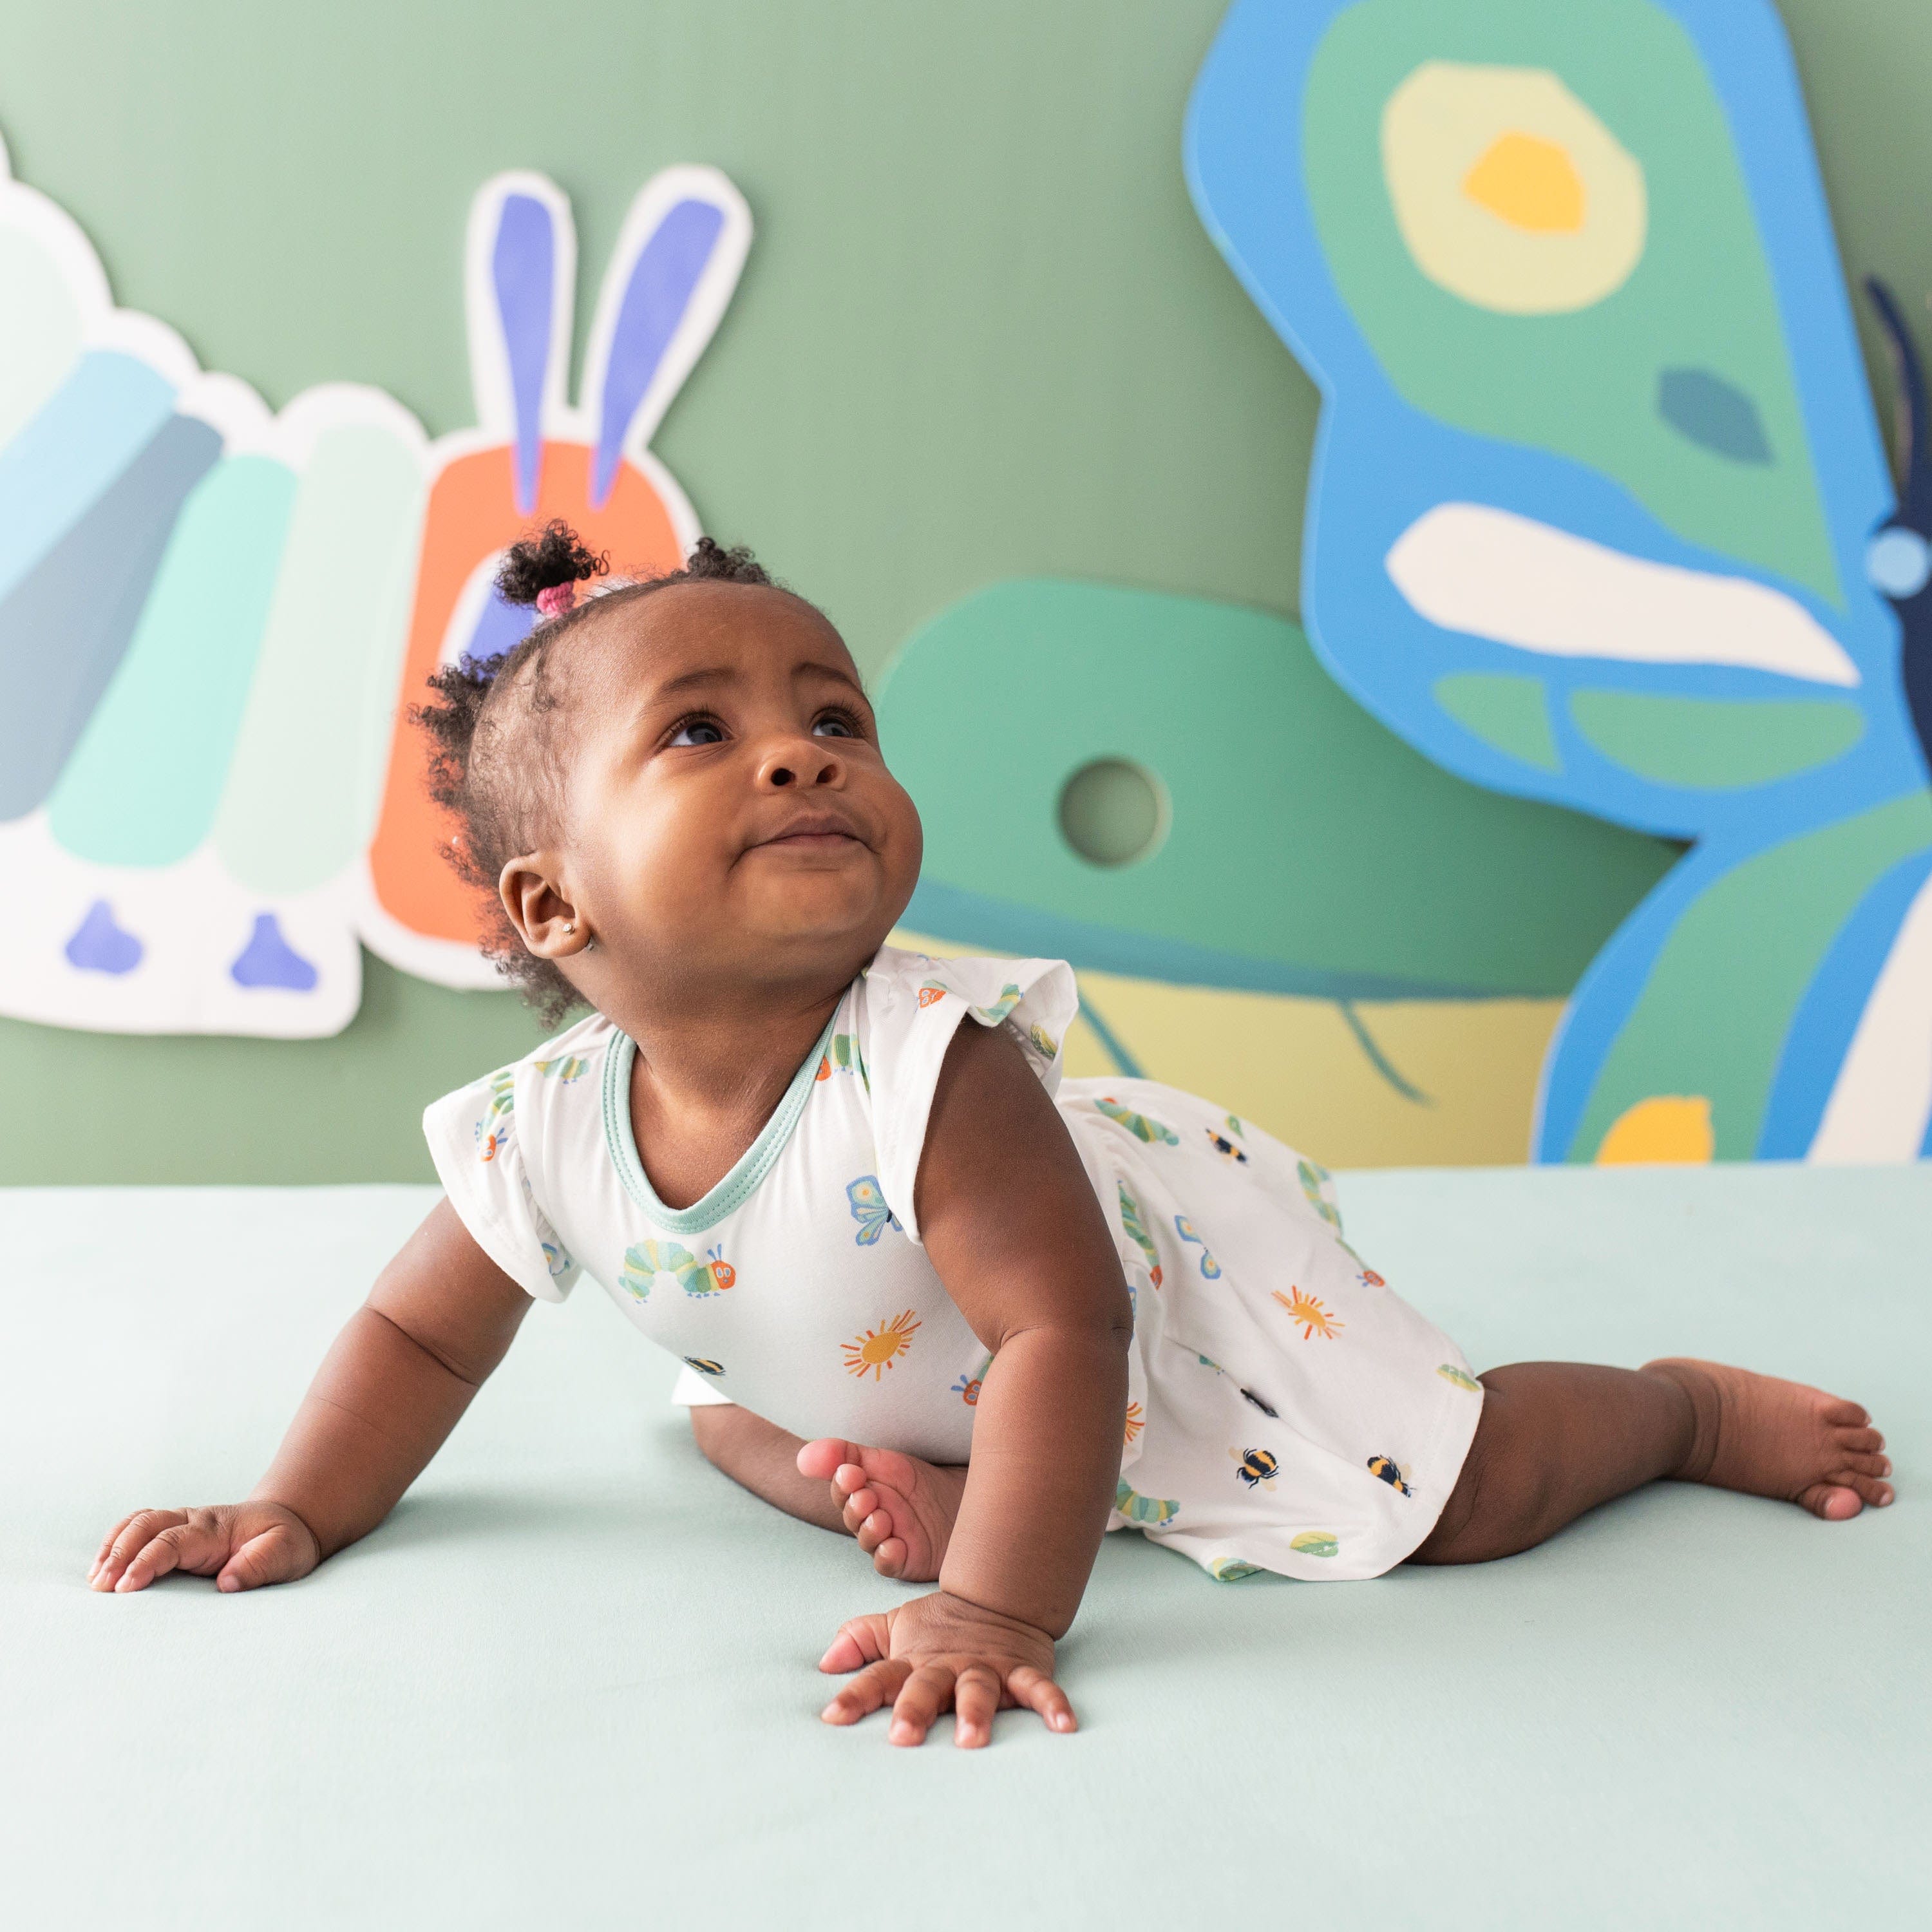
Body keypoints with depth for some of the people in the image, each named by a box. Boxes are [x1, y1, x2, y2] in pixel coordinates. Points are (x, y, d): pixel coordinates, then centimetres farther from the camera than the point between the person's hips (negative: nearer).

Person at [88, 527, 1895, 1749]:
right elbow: (422, 1335, -5)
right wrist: (293, 1516, -11)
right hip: (894, 1374, 6)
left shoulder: (926, 1073, -40)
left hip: (1173, 1286, -5)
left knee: (1454, 1494, -6)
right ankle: (903, 1475, 31)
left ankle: (1698, 1407, 19)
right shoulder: (547, 1137, -22)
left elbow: (1068, 1331, -40)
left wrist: (996, 1616, -42)